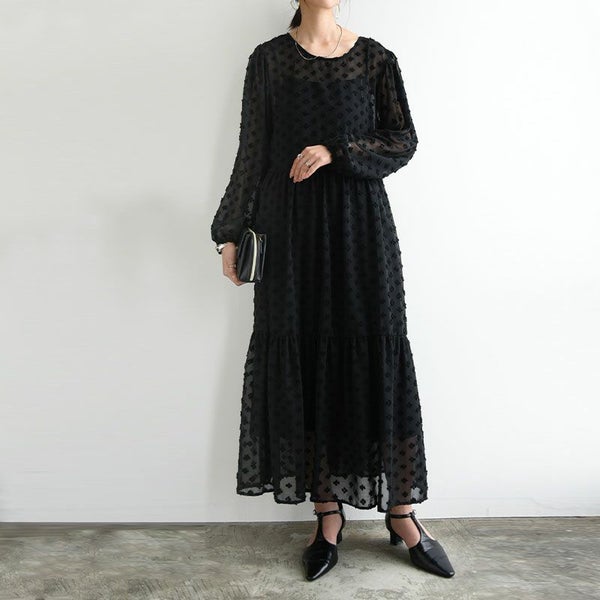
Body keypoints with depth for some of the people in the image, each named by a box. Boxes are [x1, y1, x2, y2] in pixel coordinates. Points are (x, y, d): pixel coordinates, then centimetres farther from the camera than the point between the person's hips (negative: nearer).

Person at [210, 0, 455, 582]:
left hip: (362, 226, 0)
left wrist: (336, 152, -11)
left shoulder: (374, 58, 8)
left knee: (378, 354, 0)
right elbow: (252, 152, 6)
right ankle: (328, 512, 15)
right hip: (293, 227, 0)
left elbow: (404, 140, 4)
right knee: (305, 357, 1)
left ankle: (400, 509, 14)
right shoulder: (268, 59, 8)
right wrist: (231, 232, 3)